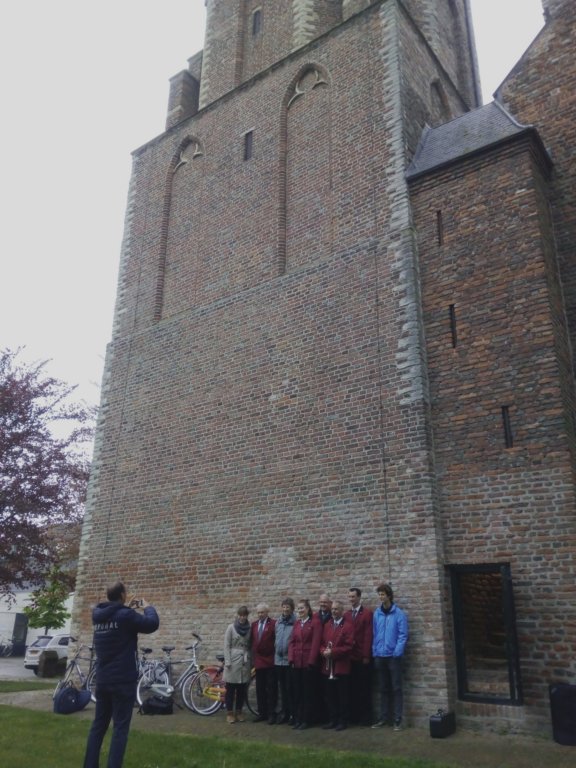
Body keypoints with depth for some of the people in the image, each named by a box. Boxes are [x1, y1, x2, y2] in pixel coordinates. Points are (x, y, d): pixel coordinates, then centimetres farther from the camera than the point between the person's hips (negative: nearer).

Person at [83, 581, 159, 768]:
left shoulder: (97, 615, 5)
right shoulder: (125, 615, -16)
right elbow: (152, 624, -12)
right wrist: (148, 607, 5)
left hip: (102, 680, 7)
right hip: (123, 681, -7)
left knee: (98, 725, 15)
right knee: (120, 728, 0)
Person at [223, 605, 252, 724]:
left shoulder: (249, 629, 7)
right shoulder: (231, 627, -3)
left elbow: (250, 646, 11)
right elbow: (226, 646, -5)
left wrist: (250, 660, 4)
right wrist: (227, 662, -11)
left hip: (245, 661, 3)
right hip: (233, 660, -3)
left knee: (242, 689, 7)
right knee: (230, 688, 1)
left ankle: (239, 712, 20)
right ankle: (230, 713, 12)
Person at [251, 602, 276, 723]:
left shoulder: (273, 624, -9)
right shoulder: (254, 625, 9)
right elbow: (252, 642, 9)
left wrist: (276, 657, -11)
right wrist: (253, 658, 4)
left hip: (270, 661, -5)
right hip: (258, 661, 6)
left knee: (271, 689, 2)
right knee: (260, 689, 12)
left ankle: (271, 714, 10)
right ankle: (262, 713, 22)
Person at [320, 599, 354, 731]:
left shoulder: (348, 626, -6)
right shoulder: (327, 625, 13)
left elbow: (348, 646, -12)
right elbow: (322, 643, 12)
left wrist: (332, 652, -17)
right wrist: (323, 651, -9)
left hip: (342, 667, -5)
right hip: (328, 667, 5)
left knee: (343, 696, 3)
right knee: (330, 695, 10)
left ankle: (343, 721, 12)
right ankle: (333, 720, 21)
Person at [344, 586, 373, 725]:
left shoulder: (367, 613, -3)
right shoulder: (346, 615, 13)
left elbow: (368, 636, -9)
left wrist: (366, 655, -13)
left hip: (362, 657, -4)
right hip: (349, 657, 5)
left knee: (364, 687, 2)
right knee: (352, 687, 9)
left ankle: (365, 717, 10)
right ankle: (353, 716, 17)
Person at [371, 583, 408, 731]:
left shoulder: (399, 614, -7)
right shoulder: (376, 614, 4)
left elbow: (403, 635, -9)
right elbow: (374, 634, 7)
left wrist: (397, 652, -15)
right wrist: (374, 651, 0)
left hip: (393, 656, -4)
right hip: (379, 656, 4)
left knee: (396, 688, 2)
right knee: (383, 689, 13)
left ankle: (397, 719, 8)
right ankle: (383, 717, 21)